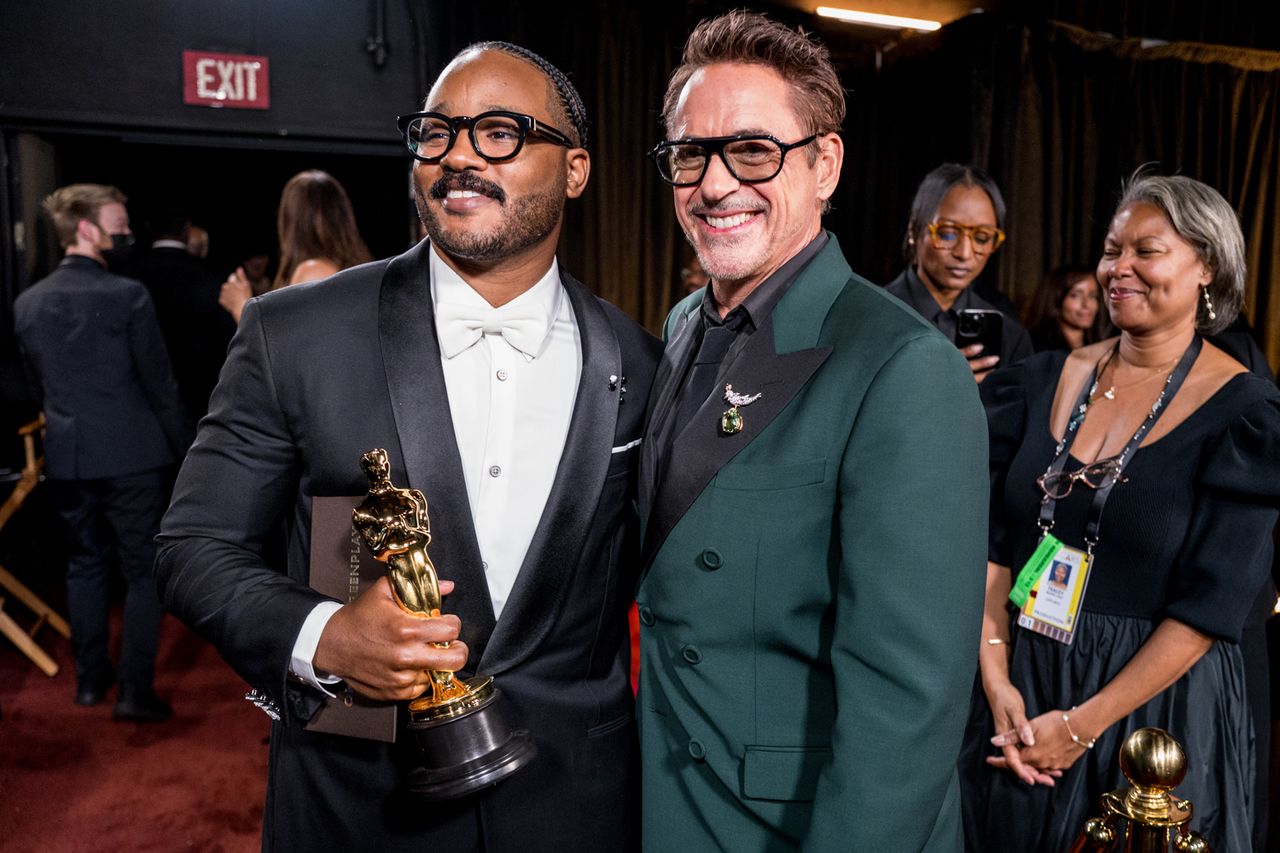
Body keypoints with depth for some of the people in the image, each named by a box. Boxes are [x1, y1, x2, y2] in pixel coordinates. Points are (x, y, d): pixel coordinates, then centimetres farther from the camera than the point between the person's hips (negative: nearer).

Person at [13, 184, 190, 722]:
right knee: (144, 571, 3)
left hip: (65, 456, 6)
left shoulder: (28, 303, 6)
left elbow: (35, 386, 13)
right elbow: (159, 382, -10)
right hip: (130, 455, -6)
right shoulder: (128, 295, -12)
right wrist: (184, 447, 0)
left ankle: (91, 678, 28)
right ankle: (135, 691, 5)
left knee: (85, 565, 18)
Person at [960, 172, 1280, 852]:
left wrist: (1083, 725, -15)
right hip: (1017, 693, 4)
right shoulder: (1045, 381, 0)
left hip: (1159, 704, -3)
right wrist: (996, 680, -10)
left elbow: (1212, 606, -14)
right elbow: (993, 544, -1)